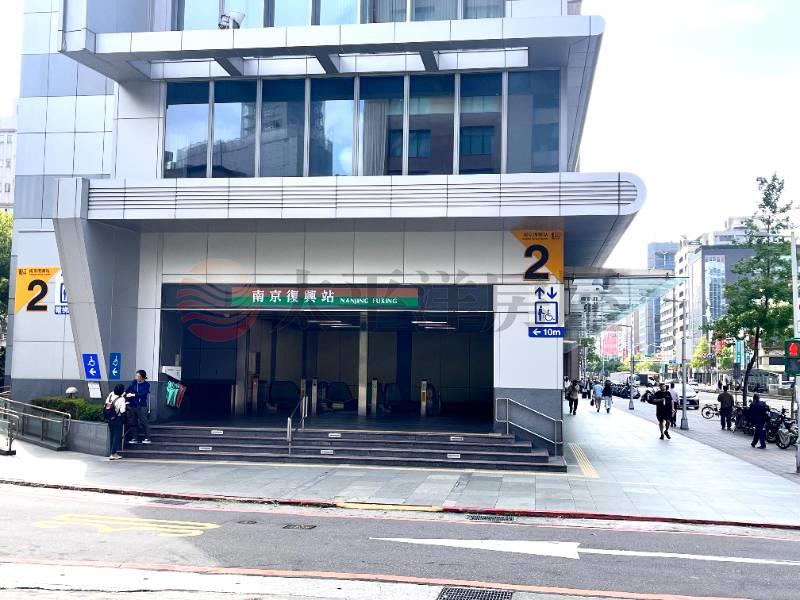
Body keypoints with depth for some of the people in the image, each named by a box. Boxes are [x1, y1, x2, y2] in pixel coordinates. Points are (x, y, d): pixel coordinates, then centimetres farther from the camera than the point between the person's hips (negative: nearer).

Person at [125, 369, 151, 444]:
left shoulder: (146, 384, -5)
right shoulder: (134, 382, 5)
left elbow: (143, 394, -16)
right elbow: (128, 391, 4)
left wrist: (133, 395, -20)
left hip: (142, 406, -4)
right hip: (133, 405, 4)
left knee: (143, 422, -4)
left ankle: (147, 438, 0)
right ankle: (134, 438, 15)